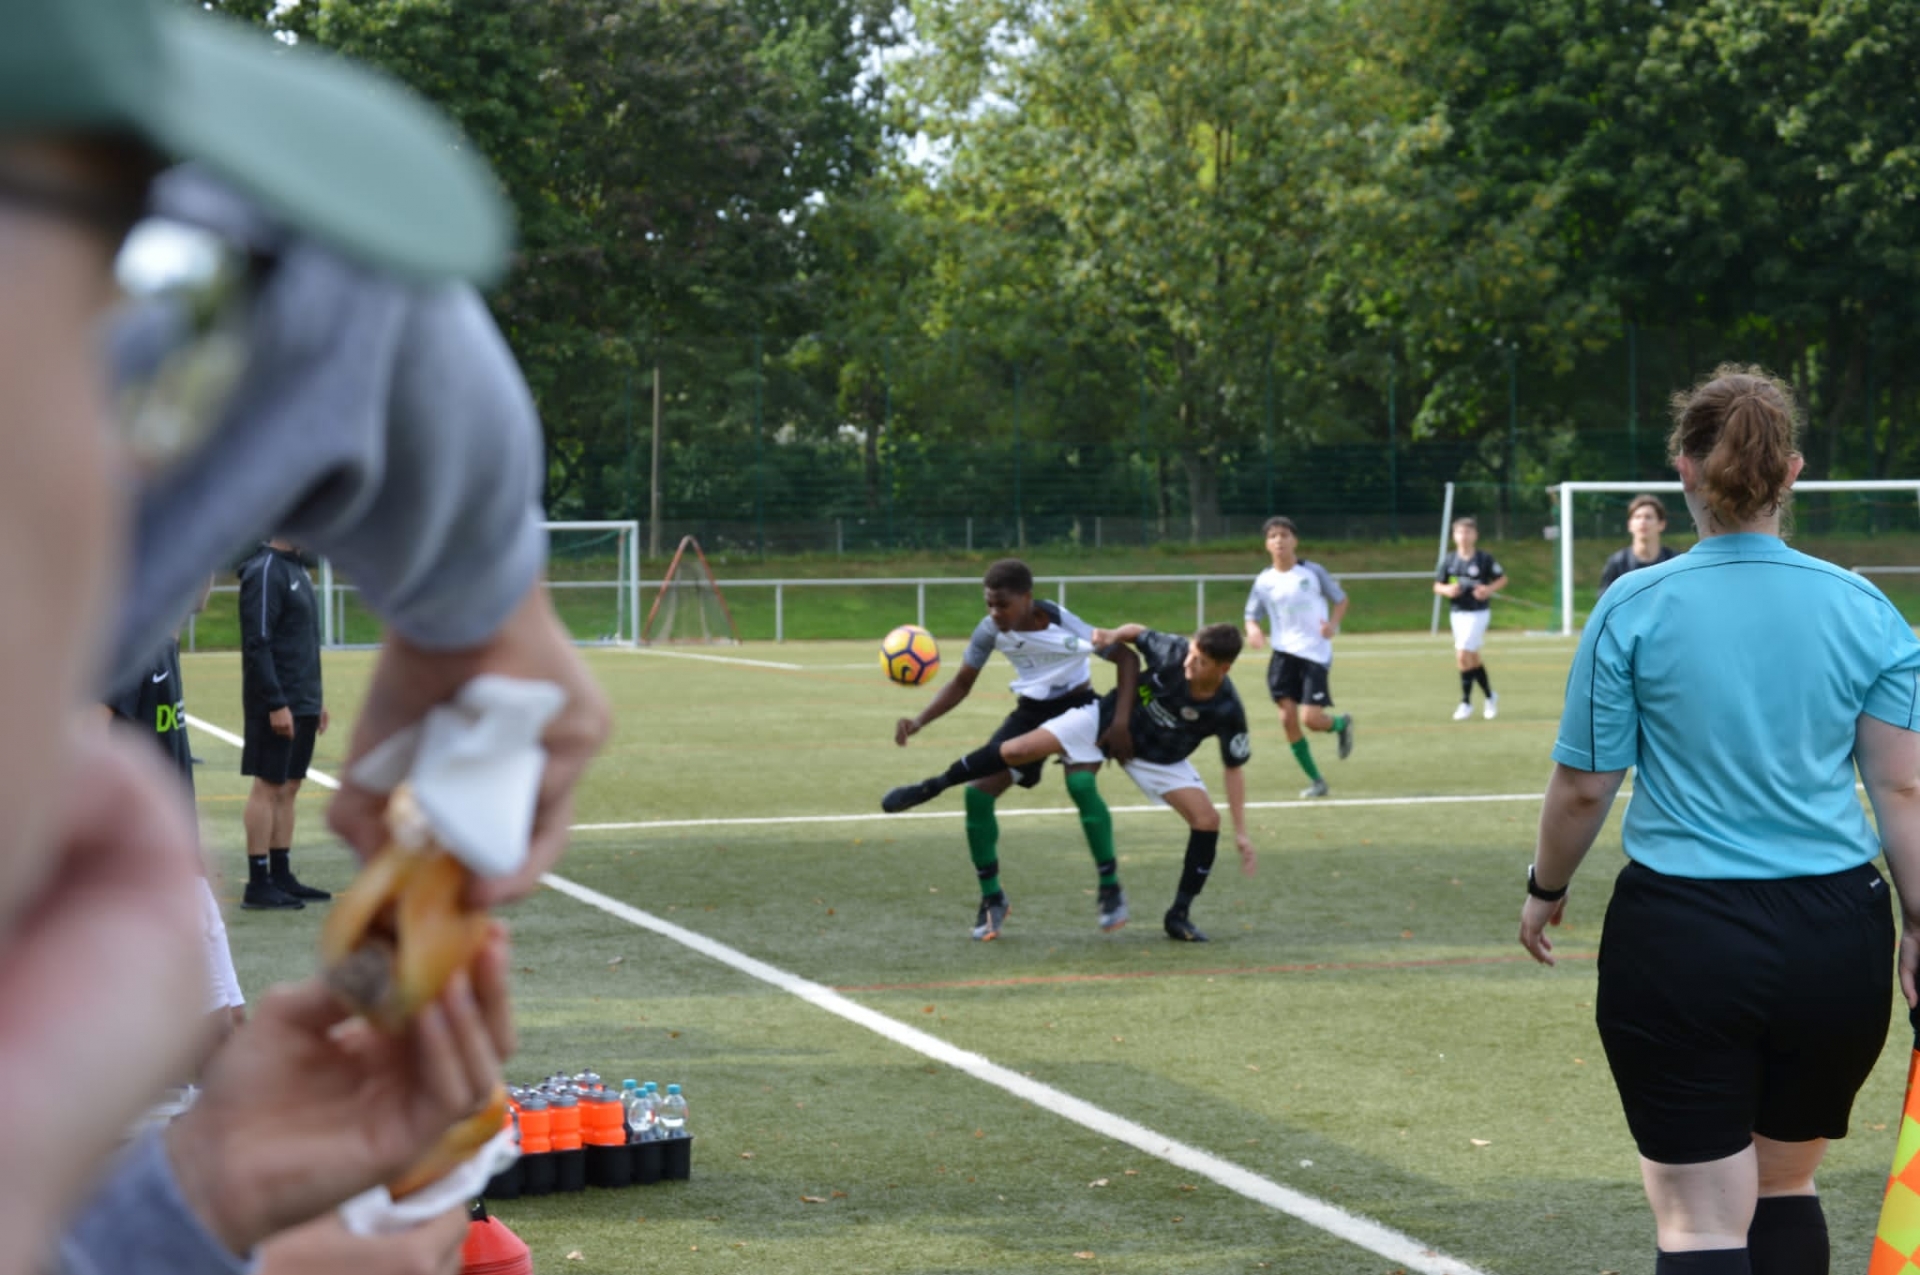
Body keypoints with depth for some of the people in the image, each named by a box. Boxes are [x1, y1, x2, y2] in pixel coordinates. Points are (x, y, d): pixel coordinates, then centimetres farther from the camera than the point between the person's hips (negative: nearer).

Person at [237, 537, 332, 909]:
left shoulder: (297, 569, 16)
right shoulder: (264, 572, -14)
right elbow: (257, 644, -19)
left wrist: (317, 699, 20)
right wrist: (276, 704, -22)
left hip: (303, 705, 9)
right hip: (277, 706, -9)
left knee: (289, 788, 11)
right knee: (268, 787, -6)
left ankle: (282, 876, 16)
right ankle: (258, 885, -4)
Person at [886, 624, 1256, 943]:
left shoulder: (1227, 712, -28)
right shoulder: (1172, 651, -27)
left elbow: (1235, 767, -15)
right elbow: (1138, 632, -4)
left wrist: (1240, 831, -16)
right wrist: (1114, 635, -27)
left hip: (1159, 758, 1)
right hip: (1107, 719, -1)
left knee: (1207, 819, -16)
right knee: (1019, 749, -14)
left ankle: (1179, 916, 2)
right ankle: (930, 788, 5)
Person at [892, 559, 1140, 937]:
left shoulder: (1062, 624, -26)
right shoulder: (989, 631, -13)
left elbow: (1126, 655, -18)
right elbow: (962, 684, -1)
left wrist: (1123, 715, -27)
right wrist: (920, 720, -16)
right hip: (1031, 711, 5)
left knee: (1080, 783, -32)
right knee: (977, 791, -10)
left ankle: (1110, 890, -16)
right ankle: (991, 899, 6)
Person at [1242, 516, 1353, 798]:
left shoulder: (1312, 572, -3)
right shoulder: (1264, 581, 3)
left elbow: (1341, 599, 7)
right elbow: (1252, 615, 9)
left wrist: (1333, 623, -13)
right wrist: (1253, 630, -15)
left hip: (1315, 653, -3)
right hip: (1284, 652, 3)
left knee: (1310, 719, -13)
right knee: (1287, 718, -6)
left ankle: (1341, 723, 24)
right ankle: (1315, 780, 9)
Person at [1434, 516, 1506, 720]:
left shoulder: (1484, 559, -7)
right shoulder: (1449, 560, 4)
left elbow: (1502, 579, 3)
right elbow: (1437, 585, 10)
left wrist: (1489, 589, -15)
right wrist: (1446, 590, -13)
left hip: (1477, 612, -5)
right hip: (1458, 612, 5)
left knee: (1463, 656, -15)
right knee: (1473, 658, 14)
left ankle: (1466, 702, -5)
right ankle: (1490, 697, 32)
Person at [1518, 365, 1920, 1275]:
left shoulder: (1636, 608, -7)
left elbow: (1581, 788, -2)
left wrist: (1546, 889, 15)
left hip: (1680, 938, -3)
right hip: (1835, 943, 3)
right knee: (1786, 1188, 22)